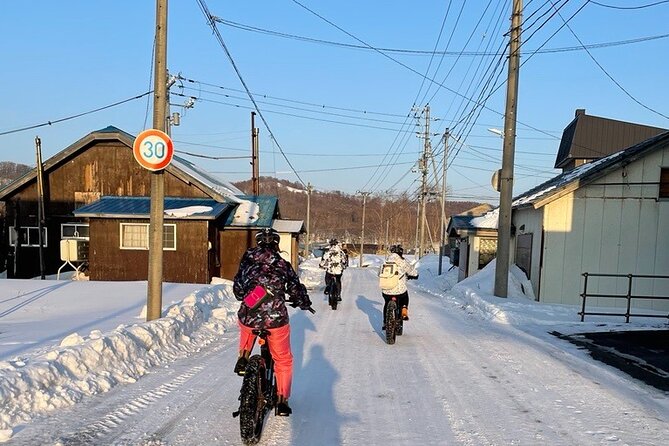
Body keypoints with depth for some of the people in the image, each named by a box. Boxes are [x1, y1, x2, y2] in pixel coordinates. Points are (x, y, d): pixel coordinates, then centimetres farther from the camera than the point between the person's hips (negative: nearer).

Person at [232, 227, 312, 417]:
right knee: (283, 360, 18)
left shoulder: (247, 260, 6)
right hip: (276, 319, -2)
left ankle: (243, 357, 25)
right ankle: (282, 401, 19)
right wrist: (304, 303, 24)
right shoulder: (283, 265, -1)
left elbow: (237, 289, 16)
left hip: (248, 317, 2)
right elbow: (297, 290, 3)